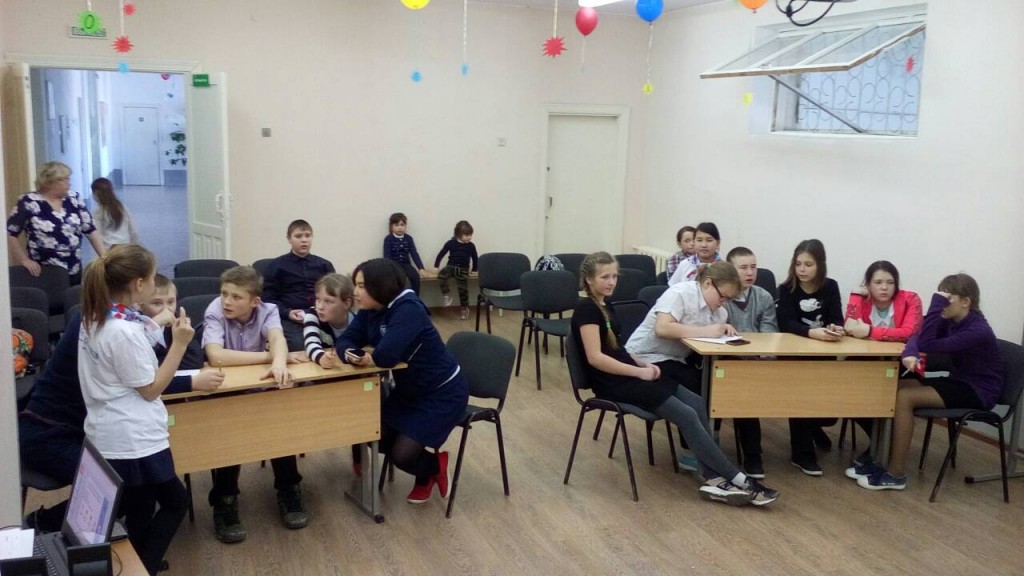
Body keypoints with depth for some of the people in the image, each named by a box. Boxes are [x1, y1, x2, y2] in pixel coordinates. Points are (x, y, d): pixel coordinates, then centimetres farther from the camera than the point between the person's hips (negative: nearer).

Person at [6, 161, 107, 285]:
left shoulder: (74, 199, 5)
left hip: (74, 273, 4)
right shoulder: (29, 203, -6)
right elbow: (9, 234, -2)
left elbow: (91, 230, 6)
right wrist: (25, 260, -6)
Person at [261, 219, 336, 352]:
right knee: (299, 346, -33)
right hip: (290, 319, -2)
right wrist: (287, 313, -11)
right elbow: (268, 298, 5)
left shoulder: (324, 265, 21)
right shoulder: (277, 265, 10)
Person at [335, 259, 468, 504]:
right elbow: (345, 340, -5)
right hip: (409, 390, 9)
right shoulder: (370, 312, -2)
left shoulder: (408, 310, -29)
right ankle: (427, 466, 28)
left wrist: (368, 359, -16)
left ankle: (434, 466, 21)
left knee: (402, 453, -12)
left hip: (442, 393, -9)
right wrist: (349, 354, -29)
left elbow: (386, 355, -38)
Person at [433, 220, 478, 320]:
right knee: (441, 275, -31)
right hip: (451, 266, 0)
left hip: (463, 269, 0)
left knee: (463, 289, -9)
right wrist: (436, 266, 5)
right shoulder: (451, 243, -3)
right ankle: (446, 296, -16)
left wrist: (474, 269, 15)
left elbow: (474, 258, 15)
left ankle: (465, 308, 12)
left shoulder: (471, 246, 1)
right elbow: (441, 254, 5)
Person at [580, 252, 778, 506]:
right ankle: (739, 480, -8)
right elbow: (595, 358, -20)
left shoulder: (605, 307, 16)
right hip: (615, 383, -9)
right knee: (687, 415, -16)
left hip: (628, 375, 9)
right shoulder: (586, 309, -13)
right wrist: (640, 371, -18)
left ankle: (713, 479, -16)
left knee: (697, 403, -9)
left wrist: (643, 364, -1)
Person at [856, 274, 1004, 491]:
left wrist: (936, 303, -31)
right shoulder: (950, 320, 1)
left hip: (978, 391, -9)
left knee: (903, 397, -23)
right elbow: (918, 336, 1)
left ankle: (896, 474, -17)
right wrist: (910, 354, -23)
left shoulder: (978, 331, -24)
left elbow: (927, 344, -29)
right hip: (958, 381, 9)